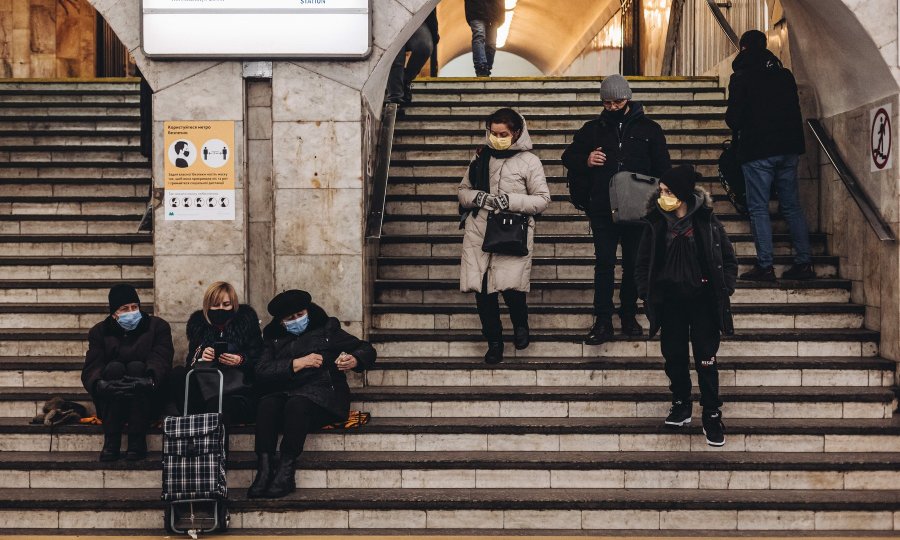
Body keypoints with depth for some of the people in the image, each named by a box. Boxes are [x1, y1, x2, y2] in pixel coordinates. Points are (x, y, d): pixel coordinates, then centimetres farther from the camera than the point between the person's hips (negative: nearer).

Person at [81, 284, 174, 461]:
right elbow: (91, 369, -9)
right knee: (114, 367, -26)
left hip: (148, 404, -1)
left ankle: (137, 440, -29)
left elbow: (161, 361, -15)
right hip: (111, 405, 1)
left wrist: (149, 381, -39)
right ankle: (111, 440, -29)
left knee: (137, 367, -27)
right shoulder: (100, 332, 7)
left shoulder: (158, 326, 3)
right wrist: (100, 384, -35)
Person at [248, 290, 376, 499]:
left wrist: (354, 361, -5)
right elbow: (262, 372, 6)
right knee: (267, 404, -32)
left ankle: (286, 472, -38)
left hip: (322, 393, -2)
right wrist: (297, 364, -6)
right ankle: (264, 471, -40)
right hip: (284, 393, 3)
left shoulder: (327, 331, 20)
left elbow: (366, 350, 18)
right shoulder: (275, 340, 24)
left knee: (297, 404, -36)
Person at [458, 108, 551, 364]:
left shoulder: (529, 161, 2)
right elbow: (463, 190, 19)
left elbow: (542, 199, 0)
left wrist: (511, 201, -13)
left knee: (511, 286, -17)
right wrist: (477, 197, -4)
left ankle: (520, 324, 17)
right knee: (482, 289, -2)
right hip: (479, 230, 4)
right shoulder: (481, 158, 13)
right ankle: (494, 341, 17)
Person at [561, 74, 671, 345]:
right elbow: (568, 157, 16)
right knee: (604, 264, 0)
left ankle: (629, 315, 23)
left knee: (633, 264, 9)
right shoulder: (593, 129, 8)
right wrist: (585, 161, -6)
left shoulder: (649, 129, 4)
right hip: (602, 211, 0)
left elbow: (662, 169, 6)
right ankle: (603, 322, 3)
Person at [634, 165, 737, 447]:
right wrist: (648, 295, -3)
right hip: (670, 302, 2)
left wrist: (724, 291, -7)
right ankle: (681, 405, 28)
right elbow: (643, 264, 6)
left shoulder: (708, 222, -7)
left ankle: (712, 416, 8)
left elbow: (729, 261, 1)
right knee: (674, 357, 10)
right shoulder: (656, 225, -1)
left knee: (706, 360, 0)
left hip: (703, 301, -2)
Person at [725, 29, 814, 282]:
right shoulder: (785, 74, 11)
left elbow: (734, 117, -8)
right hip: (788, 147, 6)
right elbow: (795, 109, 15)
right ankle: (804, 263, 8)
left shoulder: (741, 78, -7)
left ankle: (765, 266, -6)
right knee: (792, 206, 10)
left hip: (757, 150, -6)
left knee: (758, 208, -1)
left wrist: (736, 128, 14)